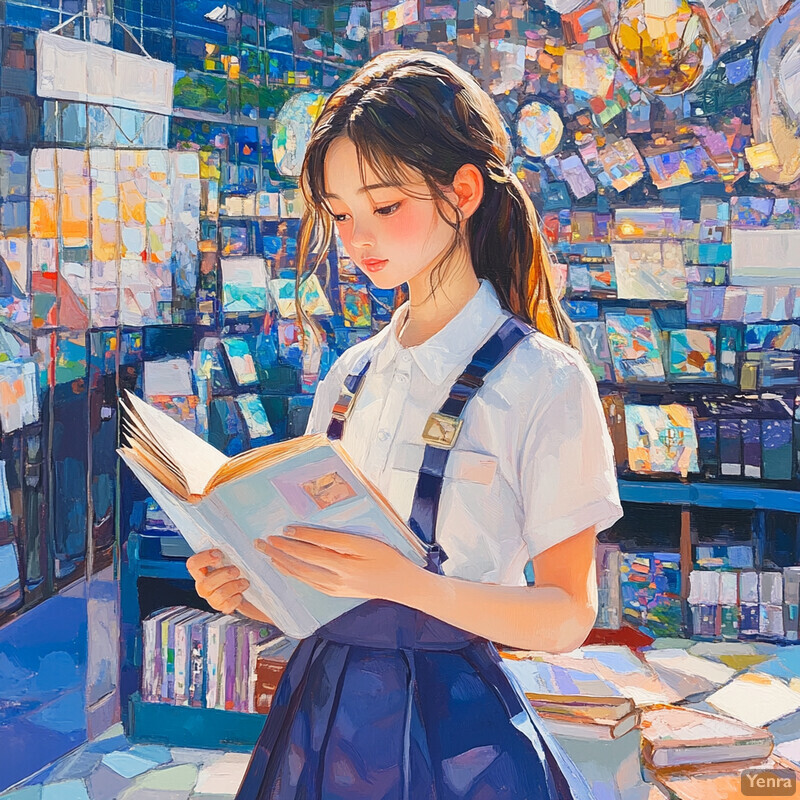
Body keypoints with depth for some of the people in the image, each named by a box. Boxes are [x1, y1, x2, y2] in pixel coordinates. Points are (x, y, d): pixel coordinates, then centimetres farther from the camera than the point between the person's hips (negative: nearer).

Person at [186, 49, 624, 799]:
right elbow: (324, 571, 12)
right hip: (320, 706, 5)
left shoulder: (542, 381, -11)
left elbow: (566, 617, -12)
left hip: (449, 727, -5)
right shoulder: (349, 375, 6)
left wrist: (405, 580, -26)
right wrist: (250, 589, -8)